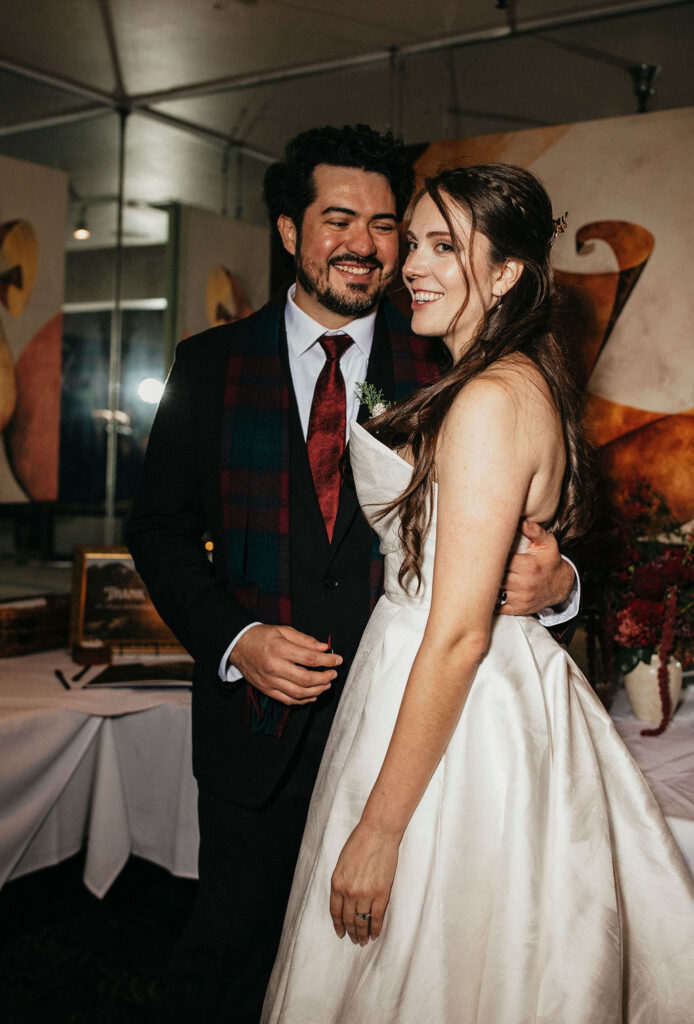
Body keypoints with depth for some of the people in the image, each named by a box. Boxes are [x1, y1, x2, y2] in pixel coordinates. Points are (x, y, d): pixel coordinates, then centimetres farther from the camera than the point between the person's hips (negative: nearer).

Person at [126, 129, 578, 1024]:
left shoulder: (443, 370, -1)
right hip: (257, 704, 0)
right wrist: (234, 639, -12)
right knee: (231, 938, 15)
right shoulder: (212, 364, 1)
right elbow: (161, 527, 2)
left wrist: (550, 582, -23)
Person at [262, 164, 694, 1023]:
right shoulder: (521, 381, 9)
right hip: (509, 697, 9)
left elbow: (459, 636, -24)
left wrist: (378, 830, -21)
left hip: (457, 721, -9)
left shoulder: (494, 399, -22)